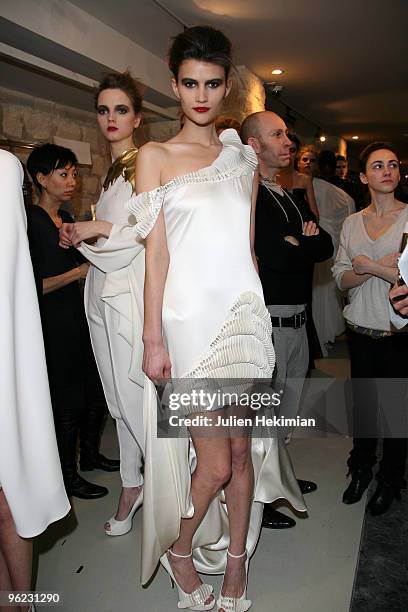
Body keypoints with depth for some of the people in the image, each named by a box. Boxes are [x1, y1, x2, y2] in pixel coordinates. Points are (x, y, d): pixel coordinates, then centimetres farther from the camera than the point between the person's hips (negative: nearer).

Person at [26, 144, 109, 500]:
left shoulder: (66, 220, 14)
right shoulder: (29, 221, -11)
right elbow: (31, 286, -17)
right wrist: (79, 272, -16)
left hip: (78, 317, 8)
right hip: (52, 325, -8)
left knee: (95, 392, 13)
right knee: (69, 401, 3)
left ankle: (87, 453, 35)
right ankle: (69, 475, 21)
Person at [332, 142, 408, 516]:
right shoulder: (352, 223, 7)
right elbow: (342, 278, 0)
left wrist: (368, 265, -17)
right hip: (361, 330, 3)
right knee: (362, 404, 15)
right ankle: (361, 470, 37)